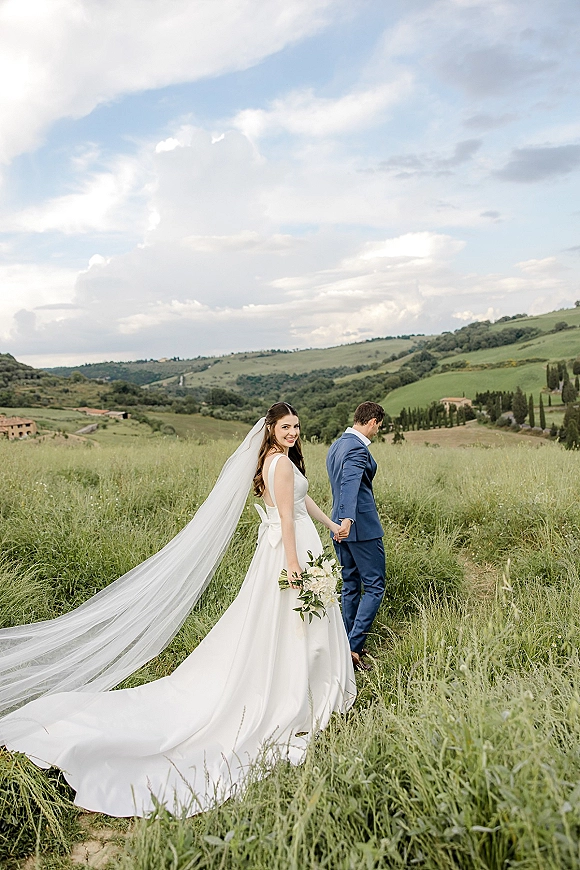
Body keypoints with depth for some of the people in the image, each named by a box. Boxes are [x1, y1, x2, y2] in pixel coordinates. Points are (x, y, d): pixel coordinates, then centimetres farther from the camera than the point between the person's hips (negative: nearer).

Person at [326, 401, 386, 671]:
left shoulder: (336, 445, 14)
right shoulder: (357, 449, -17)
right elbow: (350, 483, -35)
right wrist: (347, 519, -48)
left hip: (341, 526, 9)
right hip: (362, 527, -9)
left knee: (351, 586, 15)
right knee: (374, 587, 0)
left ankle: (349, 643, 22)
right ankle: (354, 646, -4)